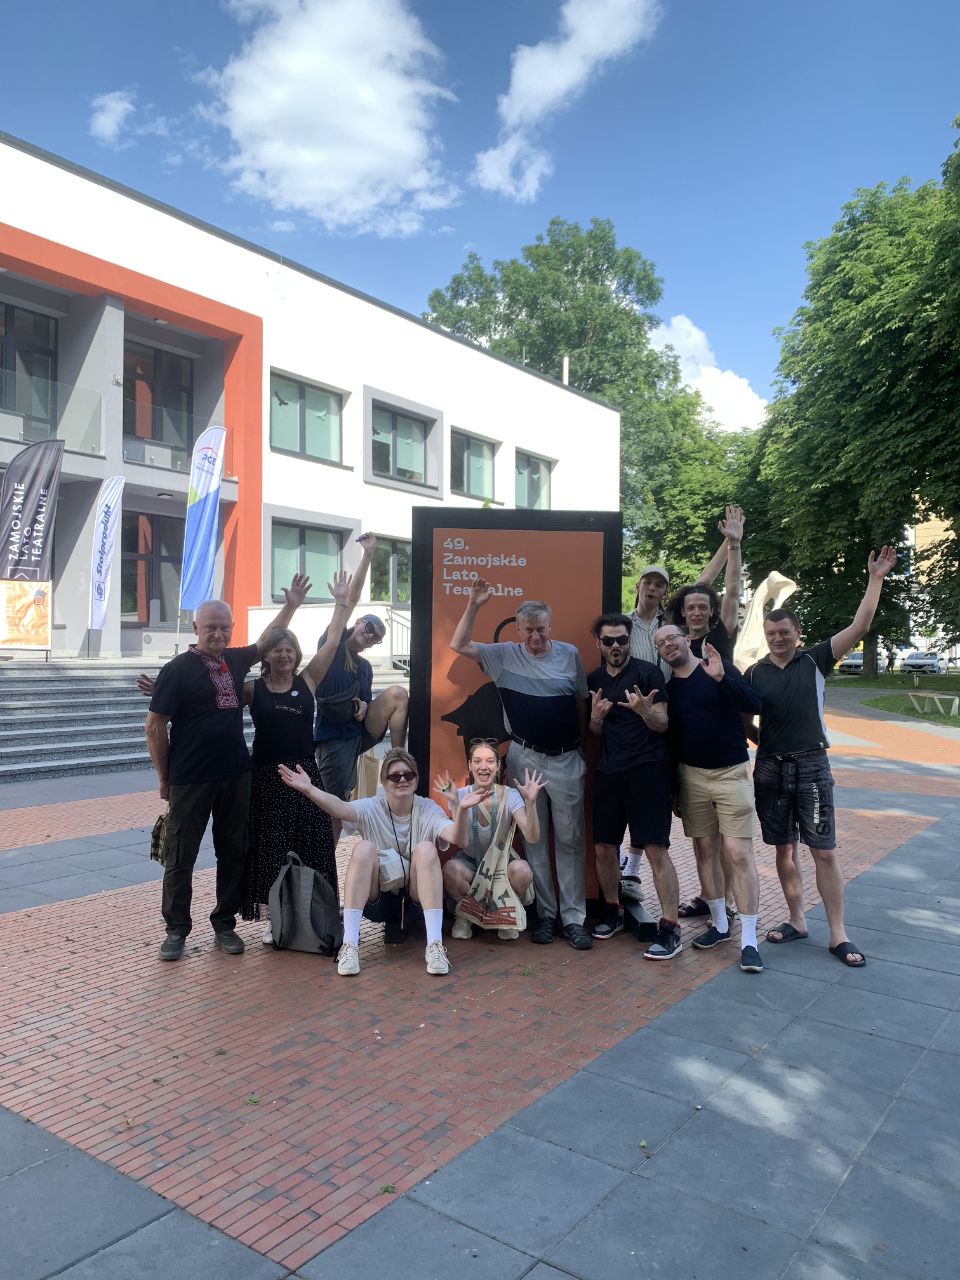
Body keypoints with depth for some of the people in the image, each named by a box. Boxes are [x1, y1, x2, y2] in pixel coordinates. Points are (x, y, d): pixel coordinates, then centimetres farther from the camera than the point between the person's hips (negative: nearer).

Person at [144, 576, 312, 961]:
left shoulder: (235, 660, 7)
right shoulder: (178, 669, -10)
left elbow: (265, 641, 27)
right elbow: (155, 727, -7)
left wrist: (291, 606, 20)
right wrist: (164, 778, -3)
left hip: (236, 777, 6)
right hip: (190, 782, -5)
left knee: (233, 854, 11)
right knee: (180, 857, 5)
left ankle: (225, 924, 25)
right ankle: (176, 930, 20)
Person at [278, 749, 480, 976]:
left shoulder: (428, 810, -3)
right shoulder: (371, 809, -4)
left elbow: (457, 838, -22)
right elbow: (339, 808, -26)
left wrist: (462, 810, -44)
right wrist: (309, 790, -46)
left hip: (419, 898, 0)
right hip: (377, 899, 0)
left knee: (426, 848, -27)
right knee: (364, 848, -26)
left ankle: (435, 945, -30)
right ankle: (349, 945, -28)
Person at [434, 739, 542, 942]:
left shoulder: (510, 795, -13)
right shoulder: (461, 795, -11)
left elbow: (532, 838, -24)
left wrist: (531, 802, -37)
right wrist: (455, 805, -34)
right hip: (470, 862, 0)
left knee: (522, 869, -33)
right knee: (450, 868, -33)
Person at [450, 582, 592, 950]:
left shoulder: (569, 654, 1)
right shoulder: (505, 656, 0)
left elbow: (581, 703, 8)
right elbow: (459, 645, -4)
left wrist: (583, 748, 9)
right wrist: (473, 605, -13)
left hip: (566, 759, 0)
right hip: (524, 758, 0)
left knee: (570, 840, 3)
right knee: (534, 840, 8)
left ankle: (573, 918, 11)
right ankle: (545, 914, 20)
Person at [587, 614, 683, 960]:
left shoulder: (648, 673, -3)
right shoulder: (594, 680, 12)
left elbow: (662, 724, -6)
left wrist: (644, 710, -27)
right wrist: (596, 717, -7)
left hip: (647, 769, -5)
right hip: (609, 771, 5)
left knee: (656, 849, -9)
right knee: (604, 846, 8)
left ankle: (670, 928, -3)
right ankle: (613, 911, 28)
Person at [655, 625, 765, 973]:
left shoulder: (720, 669, -4)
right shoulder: (668, 688, 7)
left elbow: (754, 705, -17)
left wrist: (721, 677, -31)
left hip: (731, 773, -4)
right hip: (691, 775, 4)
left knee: (738, 853, -8)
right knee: (704, 850, 9)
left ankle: (749, 940, -3)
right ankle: (719, 924, 24)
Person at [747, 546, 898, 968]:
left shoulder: (815, 660, -1)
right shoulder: (754, 673, 3)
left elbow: (859, 627, -7)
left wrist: (876, 578, -11)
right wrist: (760, 742, -9)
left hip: (811, 765, -2)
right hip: (770, 768, 2)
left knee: (824, 851, -1)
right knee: (785, 849, 10)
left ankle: (838, 935, 8)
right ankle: (796, 921, 23)